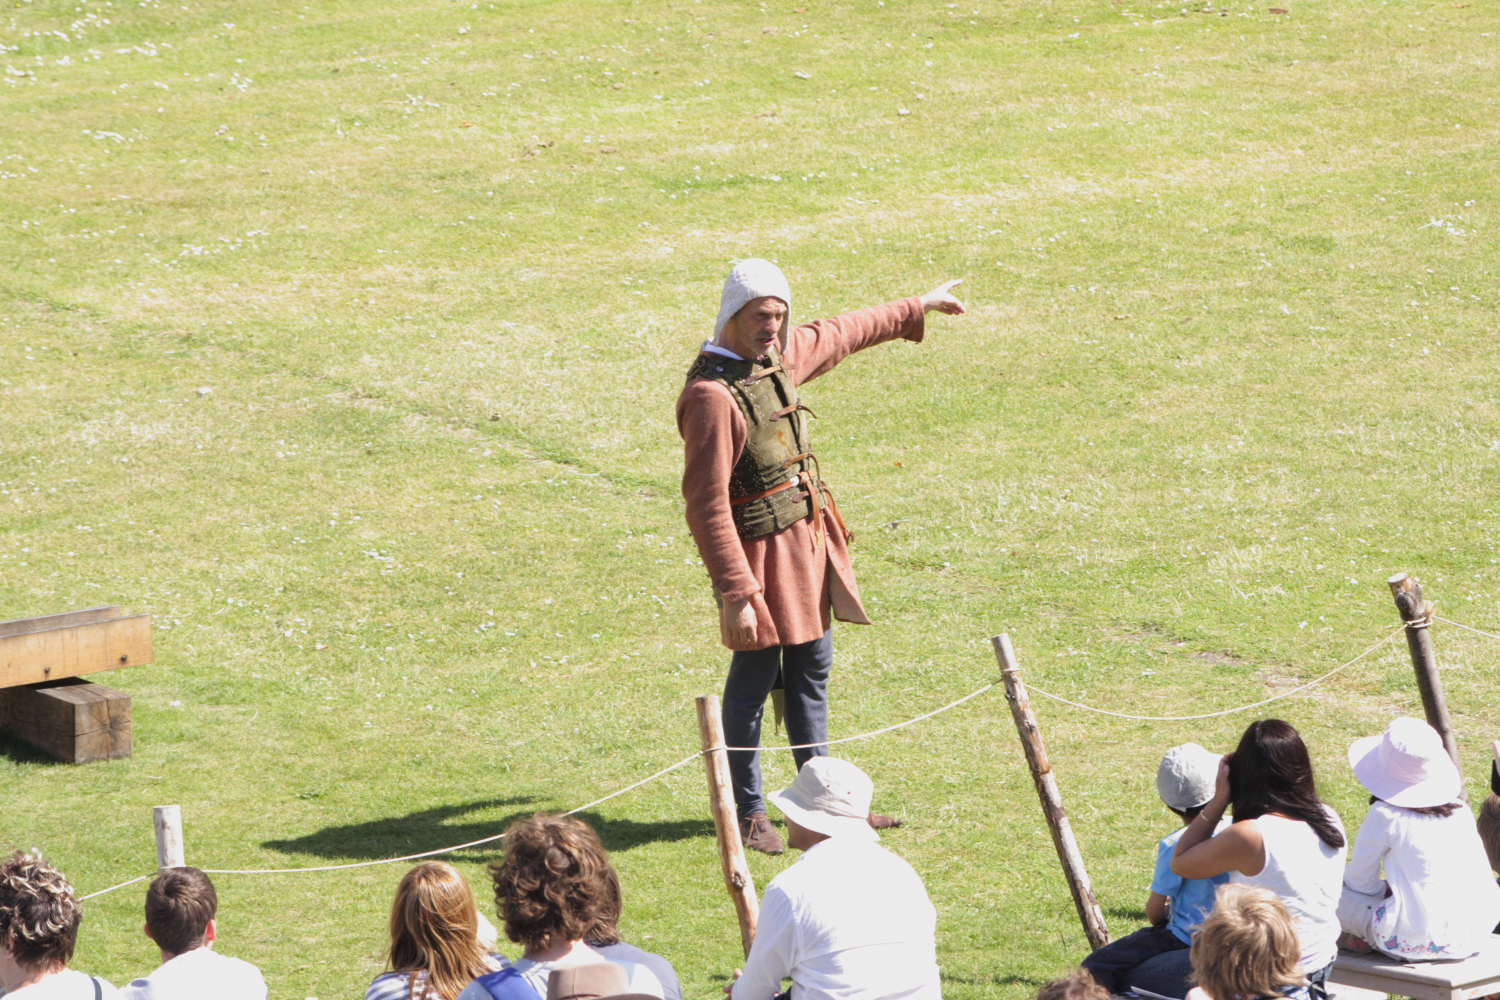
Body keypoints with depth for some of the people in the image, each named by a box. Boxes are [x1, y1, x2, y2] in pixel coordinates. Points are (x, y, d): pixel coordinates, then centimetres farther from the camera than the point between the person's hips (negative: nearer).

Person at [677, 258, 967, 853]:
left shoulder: (782, 355, 3)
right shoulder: (713, 394, -24)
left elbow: (842, 334, 25)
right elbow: (706, 504, -25)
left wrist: (916, 308, 37)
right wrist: (735, 592, -28)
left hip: (809, 537, 9)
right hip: (761, 551, -9)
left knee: (811, 669, 17)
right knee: (754, 677, 0)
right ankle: (746, 811, 13)